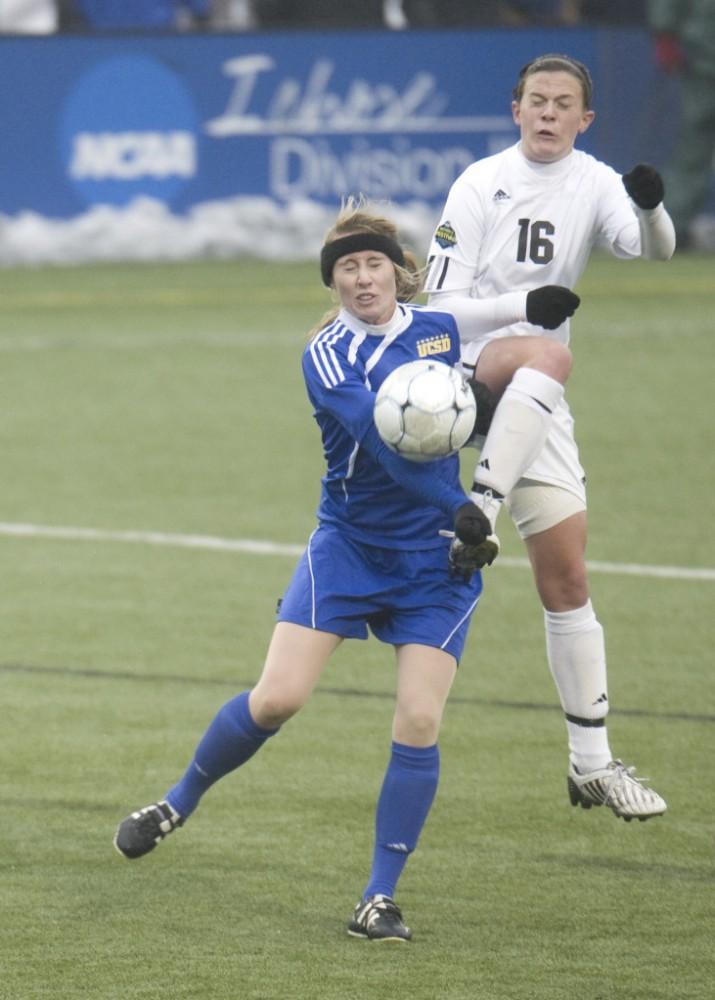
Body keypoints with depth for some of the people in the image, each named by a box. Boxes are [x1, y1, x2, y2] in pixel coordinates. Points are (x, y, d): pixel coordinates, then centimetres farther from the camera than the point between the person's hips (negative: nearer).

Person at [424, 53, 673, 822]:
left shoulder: (594, 186, 4)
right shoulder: (481, 184, -5)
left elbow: (652, 248, -15)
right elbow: (441, 305, -9)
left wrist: (649, 209, -38)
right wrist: (524, 308, -25)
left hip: (534, 404, 4)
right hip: (463, 367, -4)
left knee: (567, 578, 2)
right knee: (548, 356, -37)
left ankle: (592, 763, 6)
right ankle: (480, 511, -47)